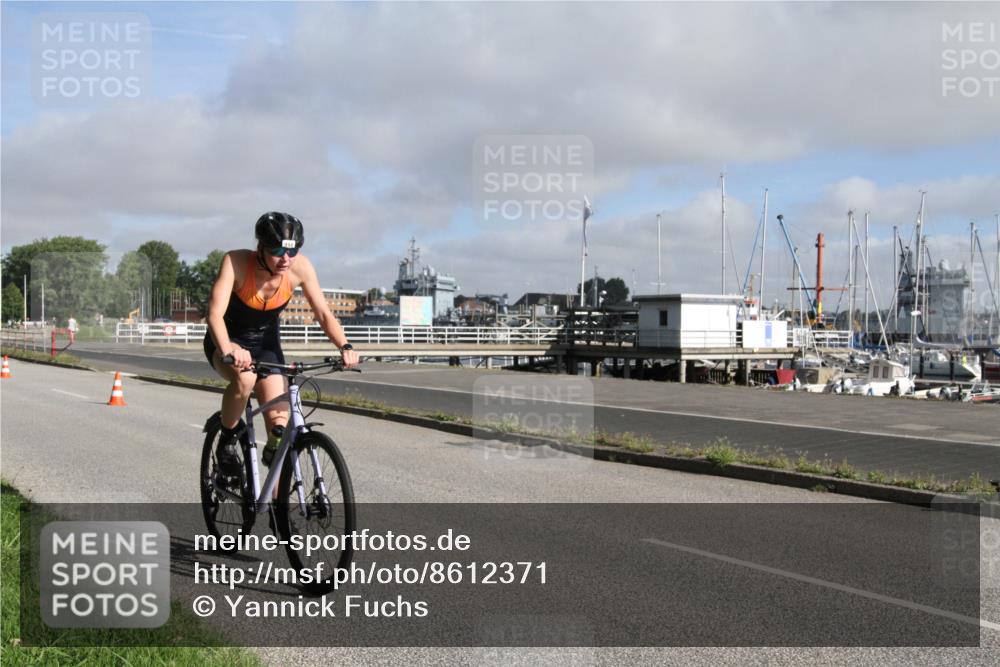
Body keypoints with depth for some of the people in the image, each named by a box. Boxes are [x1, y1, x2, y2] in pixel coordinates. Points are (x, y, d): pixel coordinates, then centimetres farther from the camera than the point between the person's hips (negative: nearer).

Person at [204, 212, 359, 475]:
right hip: (227, 342, -3)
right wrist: (228, 349, -57)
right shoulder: (236, 262, -29)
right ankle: (229, 437, -10)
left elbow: (324, 314, -17)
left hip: (266, 344, 3)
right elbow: (215, 313, -38)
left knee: (280, 429, -10)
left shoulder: (300, 267, -21)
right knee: (245, 377, -38)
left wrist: (345, 346, -34)